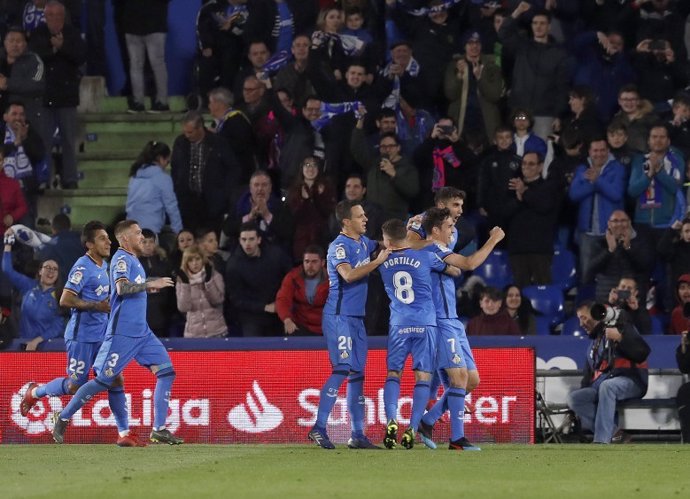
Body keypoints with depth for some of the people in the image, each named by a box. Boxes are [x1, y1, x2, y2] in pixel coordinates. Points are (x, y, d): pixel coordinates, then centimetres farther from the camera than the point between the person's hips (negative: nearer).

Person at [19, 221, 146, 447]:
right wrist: (97, 306, -22)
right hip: (82, 336, -8)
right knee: (76, 385, -2)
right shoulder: (82, 267, -15)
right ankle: (35, 392, 24)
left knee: (116, 380, -1)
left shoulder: (104, 266, 12)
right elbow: (65, 300, -20)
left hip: (103, 335, 8)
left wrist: (110, 303, 9)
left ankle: (124, 433, 1)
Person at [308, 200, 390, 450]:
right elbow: (349, 275, -28)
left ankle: (357, 435, 11)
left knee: (358, 373, 8)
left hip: (357, 317, 9)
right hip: (339, 316, -9)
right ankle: (318, 428, -16)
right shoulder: (339, 246, -13)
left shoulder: (364, 242, 13)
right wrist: (378, 261, -22)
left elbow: (388, 245, 32)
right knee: (342, 370, -17)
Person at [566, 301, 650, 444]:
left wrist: (620, 338, -25)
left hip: (631, 382, -7)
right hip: (600, 387, 7)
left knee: (607, 386, -40)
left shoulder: (620, 327, 3)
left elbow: (642, 352, -12)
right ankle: (614, 434, -28)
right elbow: (589, 375, 31)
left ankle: (601, 442, -46)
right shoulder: (595, 342, 27)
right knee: (574, 398, -18)